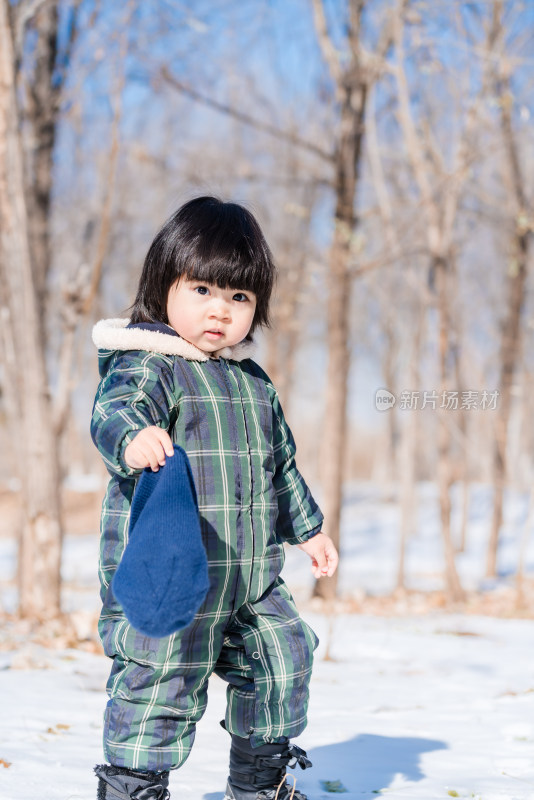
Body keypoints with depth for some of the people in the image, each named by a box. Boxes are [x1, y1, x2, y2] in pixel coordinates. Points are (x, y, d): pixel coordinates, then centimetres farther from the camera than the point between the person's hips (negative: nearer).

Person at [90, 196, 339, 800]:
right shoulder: (147, 365, -10)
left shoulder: (255, 384, 14)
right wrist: (133, 439, -53)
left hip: (250, 579, 8)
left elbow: (281, 464, 27)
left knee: (283, 662, 17)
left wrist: (306, 528, 31)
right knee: (160, 684, -8)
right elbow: (113, 411, -31)